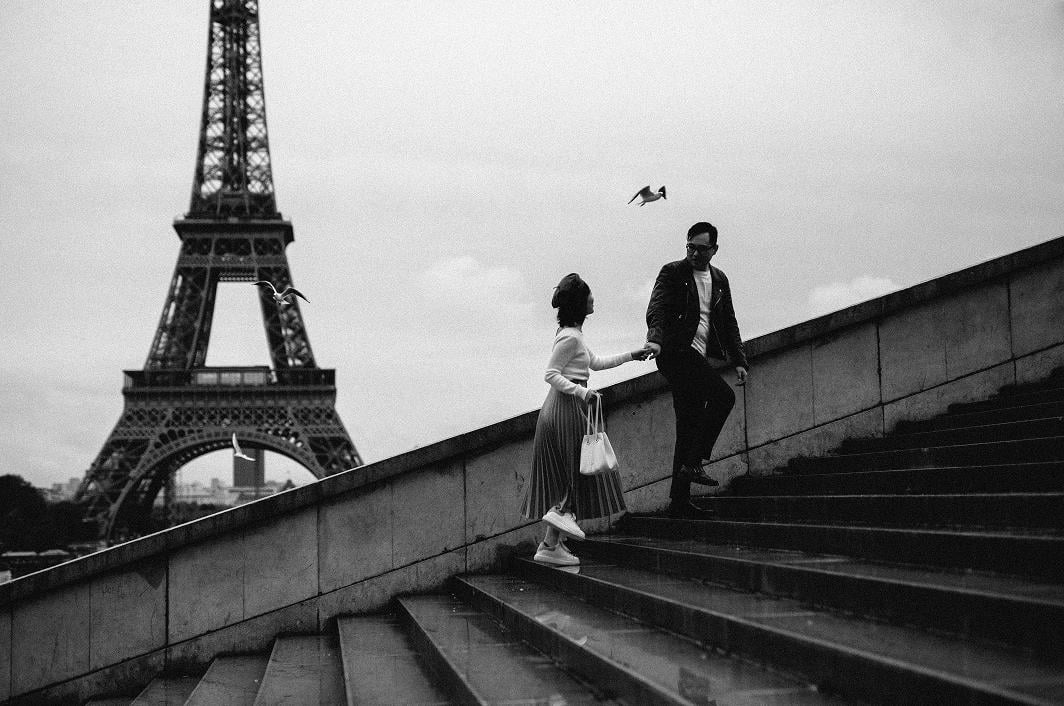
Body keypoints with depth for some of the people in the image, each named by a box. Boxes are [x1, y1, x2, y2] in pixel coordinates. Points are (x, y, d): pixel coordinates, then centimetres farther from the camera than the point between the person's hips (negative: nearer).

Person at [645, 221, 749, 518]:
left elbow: (729, 324, 22)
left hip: (701, 360, 7)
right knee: (723, 395, -24)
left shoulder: (720, 280, 18)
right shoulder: (673, 273, 0)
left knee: (689, 426, 4)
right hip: (676, 352, -7)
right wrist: (655, 339, -32)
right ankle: (693, 463, -20)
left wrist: (739, 361, 12)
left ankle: (680, 501, 6)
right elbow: (656, 309, -12)